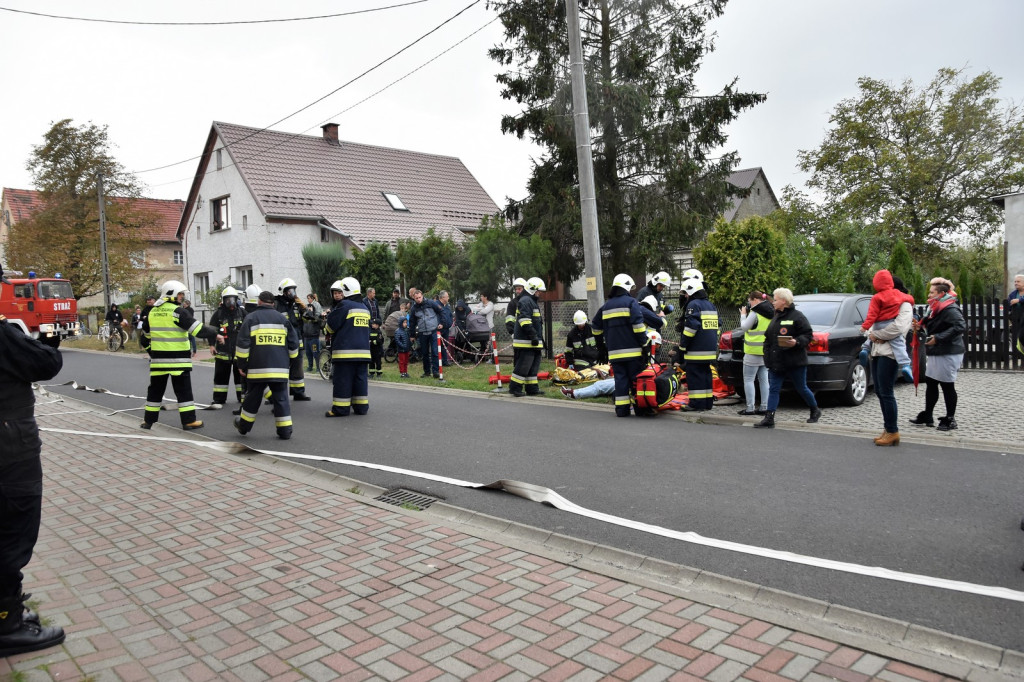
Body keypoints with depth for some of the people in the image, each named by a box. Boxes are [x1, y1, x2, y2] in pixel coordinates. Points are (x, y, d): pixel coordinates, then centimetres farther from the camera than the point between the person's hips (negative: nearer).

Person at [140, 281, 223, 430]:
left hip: (158, 359, 6)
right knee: (183, 390, 1)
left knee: (155, 390, 15)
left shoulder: (153, 312, 11)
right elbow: (198, 329, -17)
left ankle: (149, 420, 21)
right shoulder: (178, 311, -12)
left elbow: (145, 337, 18)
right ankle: (189, 421, 4)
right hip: (178, 360, -6)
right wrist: (215, 334, -5)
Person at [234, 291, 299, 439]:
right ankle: (285, 430, 3)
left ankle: (243, 425, 29)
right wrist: (290, 361, 21)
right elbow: (293, 343, 10)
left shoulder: (251, 317, 2)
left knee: (253, 397, 12)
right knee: (281, 398, 5)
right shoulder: (282, 318, 9)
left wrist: (241, 363, 4)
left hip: (257, 368, -1)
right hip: (280, 368, 1)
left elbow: (243, 343, -3)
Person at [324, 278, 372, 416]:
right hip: (363, 351, 7)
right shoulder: (364, 308, 14)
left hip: (345, 352, -7)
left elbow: (330, 327, -6)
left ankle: (341, 408, 0)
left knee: (343, 380, -2)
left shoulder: (344, 306, -9)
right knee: (360, 378, 9)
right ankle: (361, 406, 10)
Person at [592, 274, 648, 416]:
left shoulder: (606, 306, 16)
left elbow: (596, 327, 23)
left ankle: (621, 408, 3)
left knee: (620, 378, 5)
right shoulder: (631, 302, -4)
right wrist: (644, 342, -8)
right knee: (636, 378, 2)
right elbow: (638, 324, -14)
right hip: (632, 350, -5)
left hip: (614, 352, 5)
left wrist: (606, 342, 32)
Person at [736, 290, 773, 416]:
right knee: (763, 379, 11)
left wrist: (743, 315, 7)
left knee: (748, 380, -3)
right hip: (766, 350, 9)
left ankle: (750, 408, -4)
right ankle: (764, 407, 12)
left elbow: (744, 327, -8)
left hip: (754, 351, -9)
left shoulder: (755, 313, -15)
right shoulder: (770, 313, 12)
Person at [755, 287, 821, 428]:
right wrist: (768, 356, 7)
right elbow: (768, 338, 17)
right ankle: (769, 419, -3)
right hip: (776, 362, 7)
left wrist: (796, 342, -27)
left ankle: (815, 411, 33)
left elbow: (808, 335, -11)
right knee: (773, 389, -1)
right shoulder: (776, 318, 16)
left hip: (795, 363, -7)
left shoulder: (797, 316, -8)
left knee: (802, 389, 9)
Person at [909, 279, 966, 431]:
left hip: (948, 354, -10)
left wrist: (938, 338, -29)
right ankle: (927, 417, 21)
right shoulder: (935, 308, 14)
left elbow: (961, 326, -29)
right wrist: (921, 327, 8)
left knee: (947, 385, 0)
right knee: (930, 383, 12)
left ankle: (950, 420, 11)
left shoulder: (950, 309, -17)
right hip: (936, 353, 10)